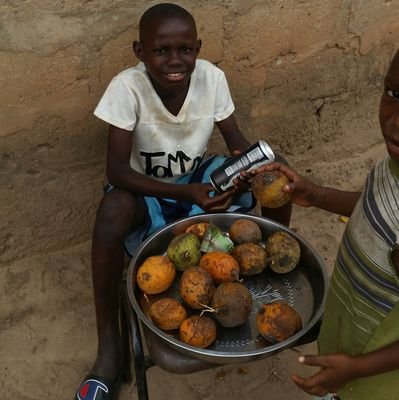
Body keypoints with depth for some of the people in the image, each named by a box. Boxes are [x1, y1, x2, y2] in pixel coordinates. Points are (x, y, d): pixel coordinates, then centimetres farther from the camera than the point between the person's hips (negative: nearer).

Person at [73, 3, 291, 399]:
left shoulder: (212, 77, -17)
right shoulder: (127, 87, -26)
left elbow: (237, 143, -9)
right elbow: (117, 171, -28)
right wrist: (186, 192, -41)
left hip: (198, 176, 4)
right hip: (147, 190, -3)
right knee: (112, 210, -38)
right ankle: (109, 345, -22)